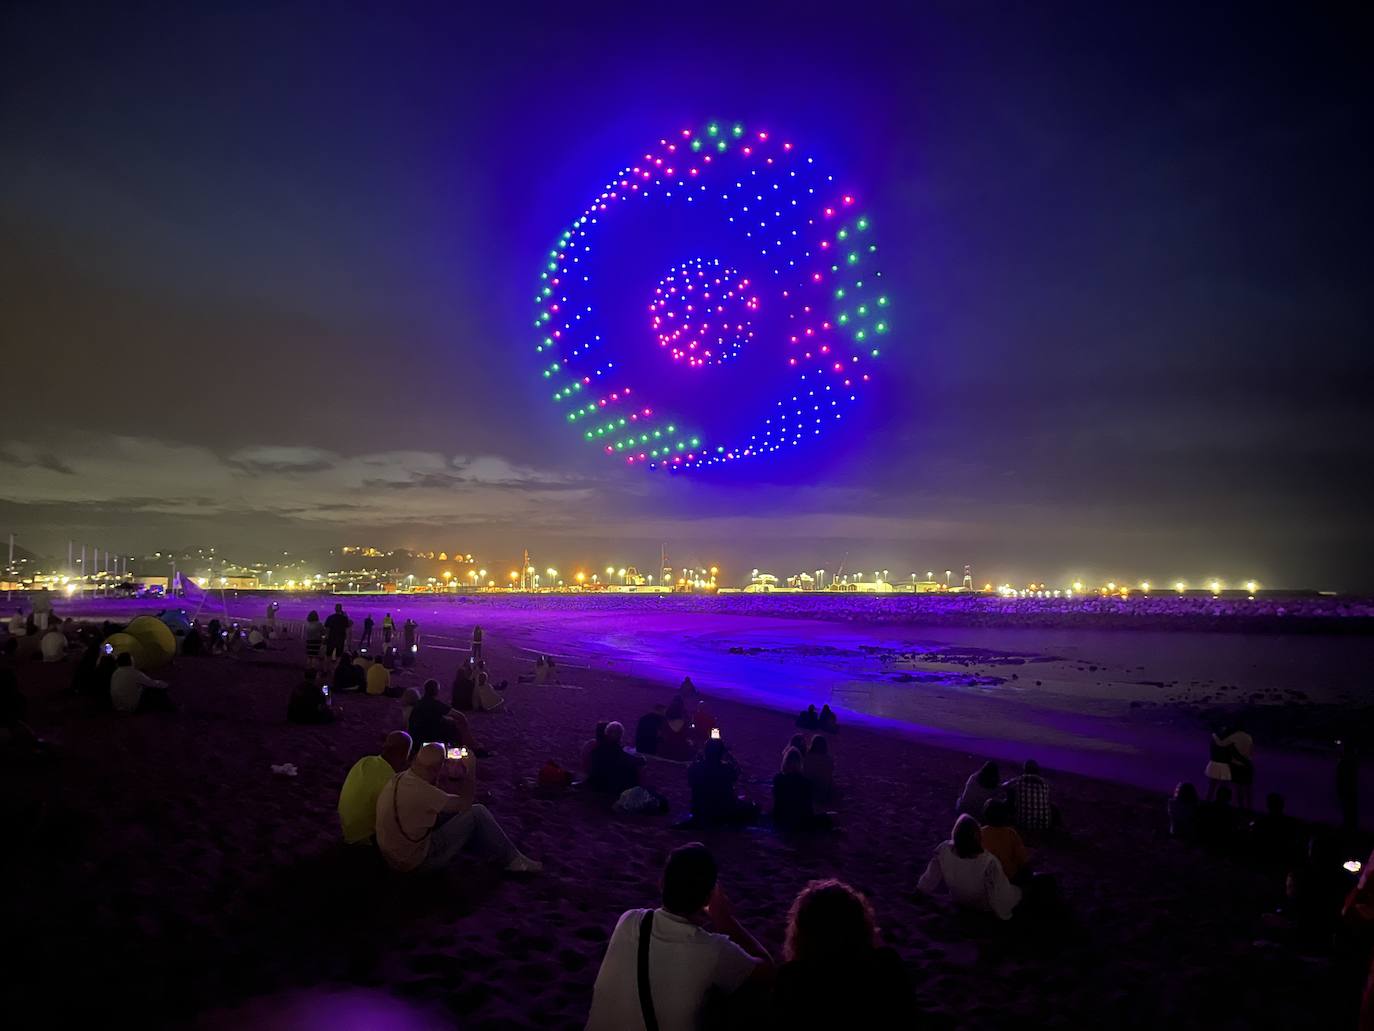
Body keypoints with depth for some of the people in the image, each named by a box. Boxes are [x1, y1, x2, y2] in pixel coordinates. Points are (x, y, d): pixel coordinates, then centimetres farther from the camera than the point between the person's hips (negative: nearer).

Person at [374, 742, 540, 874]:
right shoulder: (420, 791, -30)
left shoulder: (398, 779, -3)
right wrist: (470, 776, -2)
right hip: (416, 863, -9)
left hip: (394, 857, 9)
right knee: (477, 813, -7)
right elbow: (465, 804, -16)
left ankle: (495, 854, 29)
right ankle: (512, 860, 10)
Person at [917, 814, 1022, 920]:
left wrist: (920, 892, 8)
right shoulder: (989, 862, -41)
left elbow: (930, 879, -12)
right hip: (985, 908, -3)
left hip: (959, 903, 3)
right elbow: (1000, 896, -27)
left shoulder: (943, 851, -30)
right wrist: (1004, 913, -6)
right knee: (1017, 892, 23)